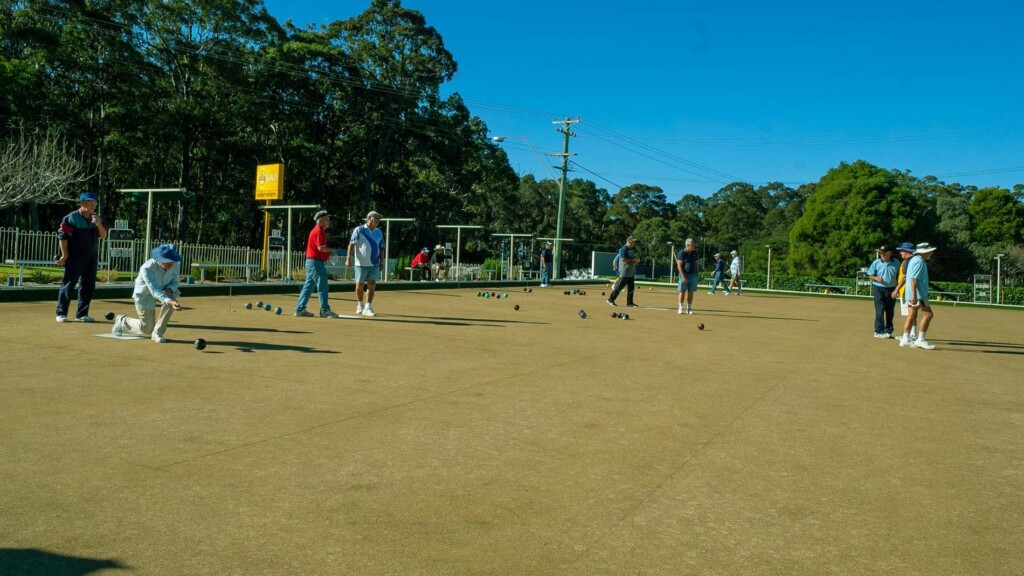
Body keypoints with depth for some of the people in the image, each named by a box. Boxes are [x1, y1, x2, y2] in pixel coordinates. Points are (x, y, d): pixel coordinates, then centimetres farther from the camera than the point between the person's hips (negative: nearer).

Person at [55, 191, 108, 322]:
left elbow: (103, 235, 7)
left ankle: (82, 313, 17)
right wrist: (65, 255, -13)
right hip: (75, 257, -6)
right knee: (68, 284, -4)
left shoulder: (96, 218, 11)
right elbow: (62, 236, -9)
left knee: (88, 286, 8)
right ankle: (61, 313, 2)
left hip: (92, 257, 6)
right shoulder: (71, 218, -7)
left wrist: (98, 224, -12)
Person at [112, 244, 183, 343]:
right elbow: (155, 291, -43)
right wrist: (170, 302, -61)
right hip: (145, 295, -4)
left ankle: (158, 333, -18)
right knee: (147, 331, 0)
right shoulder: (147, 268, -34)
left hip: (163, 290, 4)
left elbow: (175, 282, -5)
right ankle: (122, 322, 32)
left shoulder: (176, 264, -21)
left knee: (175, 296, -32)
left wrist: (169, 289, -30)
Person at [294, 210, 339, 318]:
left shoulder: (316, 230, 18)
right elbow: (321, 247, -23)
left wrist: (327, 252, 8)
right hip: (316, 262, -10)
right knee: (323, 287, -5)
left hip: (311, 261, 10)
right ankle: (325, 310, -1)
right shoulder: (319, 231, -14)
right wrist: (331, 249, -8)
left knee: (308, 286, 13)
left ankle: (300, 309, 16)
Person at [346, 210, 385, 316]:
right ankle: (360, 305, 26)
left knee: (372, 285, -4)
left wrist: (381, 261, 11)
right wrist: (348, 258, -19)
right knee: (359, 285, 8)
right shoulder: (359, 230, -4)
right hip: (361, 263, -3)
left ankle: (368, 307, -2)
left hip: (374, 264, 3)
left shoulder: (379, 232, 10)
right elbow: (351, 244, -9)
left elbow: (381, 248, 15)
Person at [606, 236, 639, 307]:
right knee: (620, 286, -8)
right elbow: (623, 259, -22)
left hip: (631, 272, 9)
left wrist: (636, 260, 6)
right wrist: (633, 260, -19)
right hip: (625, 272, -9)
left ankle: (630, 302, 14)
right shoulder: (624, 249, -12)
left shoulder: (631, 250, 18)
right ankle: (611, 299, 0)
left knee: (631, 288, 8)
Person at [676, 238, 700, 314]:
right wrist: (683, 277, -16)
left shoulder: (694, 253, 8)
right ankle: (680, 308, 9)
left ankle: (689, 308, 15)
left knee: (690, 292, 8)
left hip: (693, 275, 5)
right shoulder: (682, 253, -9)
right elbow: (679, 266, -12)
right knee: (682, 292, 1)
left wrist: (698, 272, 6)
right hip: (684, 274, -5)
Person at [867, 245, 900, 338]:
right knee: (880, 311, -7)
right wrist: (876, 278, -19)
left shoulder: (896, 263, 4)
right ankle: (879, 331, -3)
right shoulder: (876, 263, -2)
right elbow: (870, 275, 2)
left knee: (890, 311, 9)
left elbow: (899, 275, 14)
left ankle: (888, 331, 19)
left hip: (891, 289, 3)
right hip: (879, 289, -3)